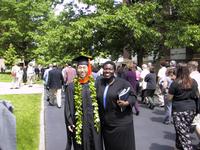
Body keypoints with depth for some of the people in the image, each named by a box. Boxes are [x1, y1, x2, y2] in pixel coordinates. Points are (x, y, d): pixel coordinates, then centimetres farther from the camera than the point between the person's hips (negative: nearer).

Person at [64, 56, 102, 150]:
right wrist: (69, 123, -8)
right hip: (79, 122, -2)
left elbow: (99, 104, 6)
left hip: (94, 121, 2)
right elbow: (68, 107, -3)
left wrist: (99, 119, 2)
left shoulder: (94, 84, 2)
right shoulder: (72, 86, -4)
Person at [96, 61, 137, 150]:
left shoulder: (122, 83, -9)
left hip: (121, 122, -4)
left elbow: (133, 96, -4)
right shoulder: (99, 83, 5)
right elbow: (95, 99, 12)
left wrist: (127, 103, -22)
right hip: (105, 123, 4)